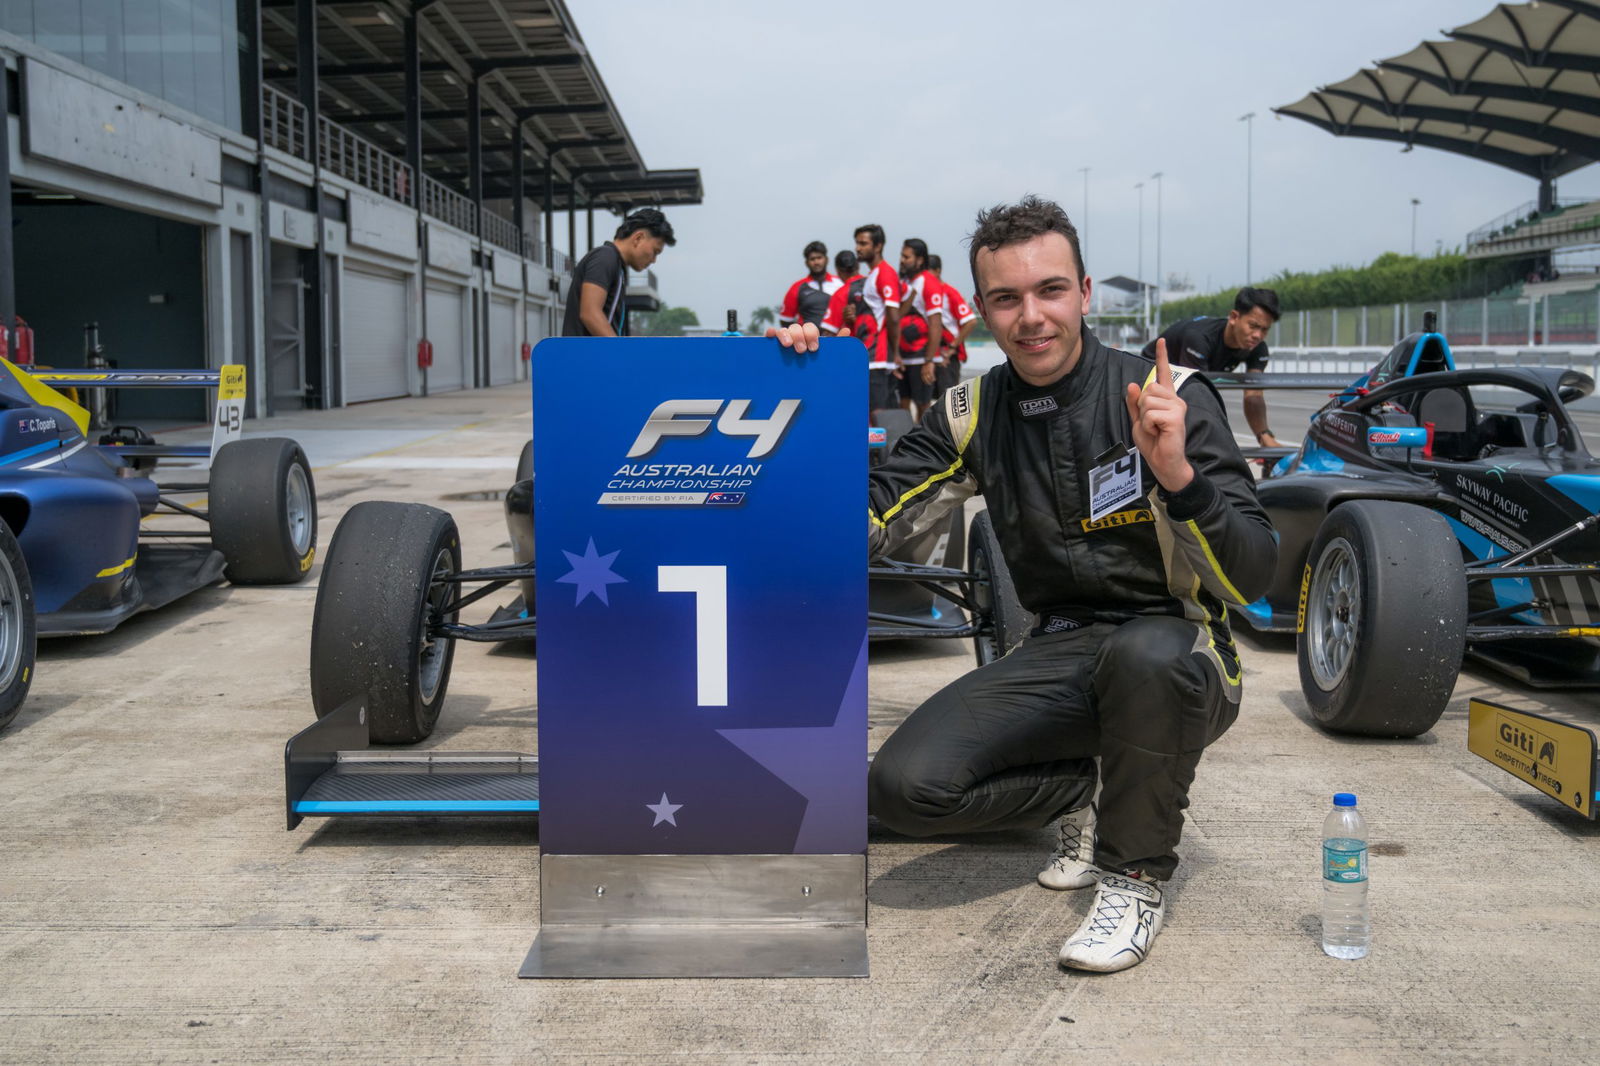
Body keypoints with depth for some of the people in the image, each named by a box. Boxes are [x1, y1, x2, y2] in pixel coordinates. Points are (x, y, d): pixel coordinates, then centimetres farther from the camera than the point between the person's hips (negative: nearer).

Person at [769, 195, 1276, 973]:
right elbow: (865, 527, -3)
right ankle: (1078, 796, 13)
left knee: (1145, 654, -40)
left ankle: (1138, 871, -11)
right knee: (904, 785, -18)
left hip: (1175, 654, -3)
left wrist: (1179, 475, -34)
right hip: (1060, 654, 4)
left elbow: (1250, 579, -17)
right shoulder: (973, 415, 1)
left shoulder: (1170, 395, -12)